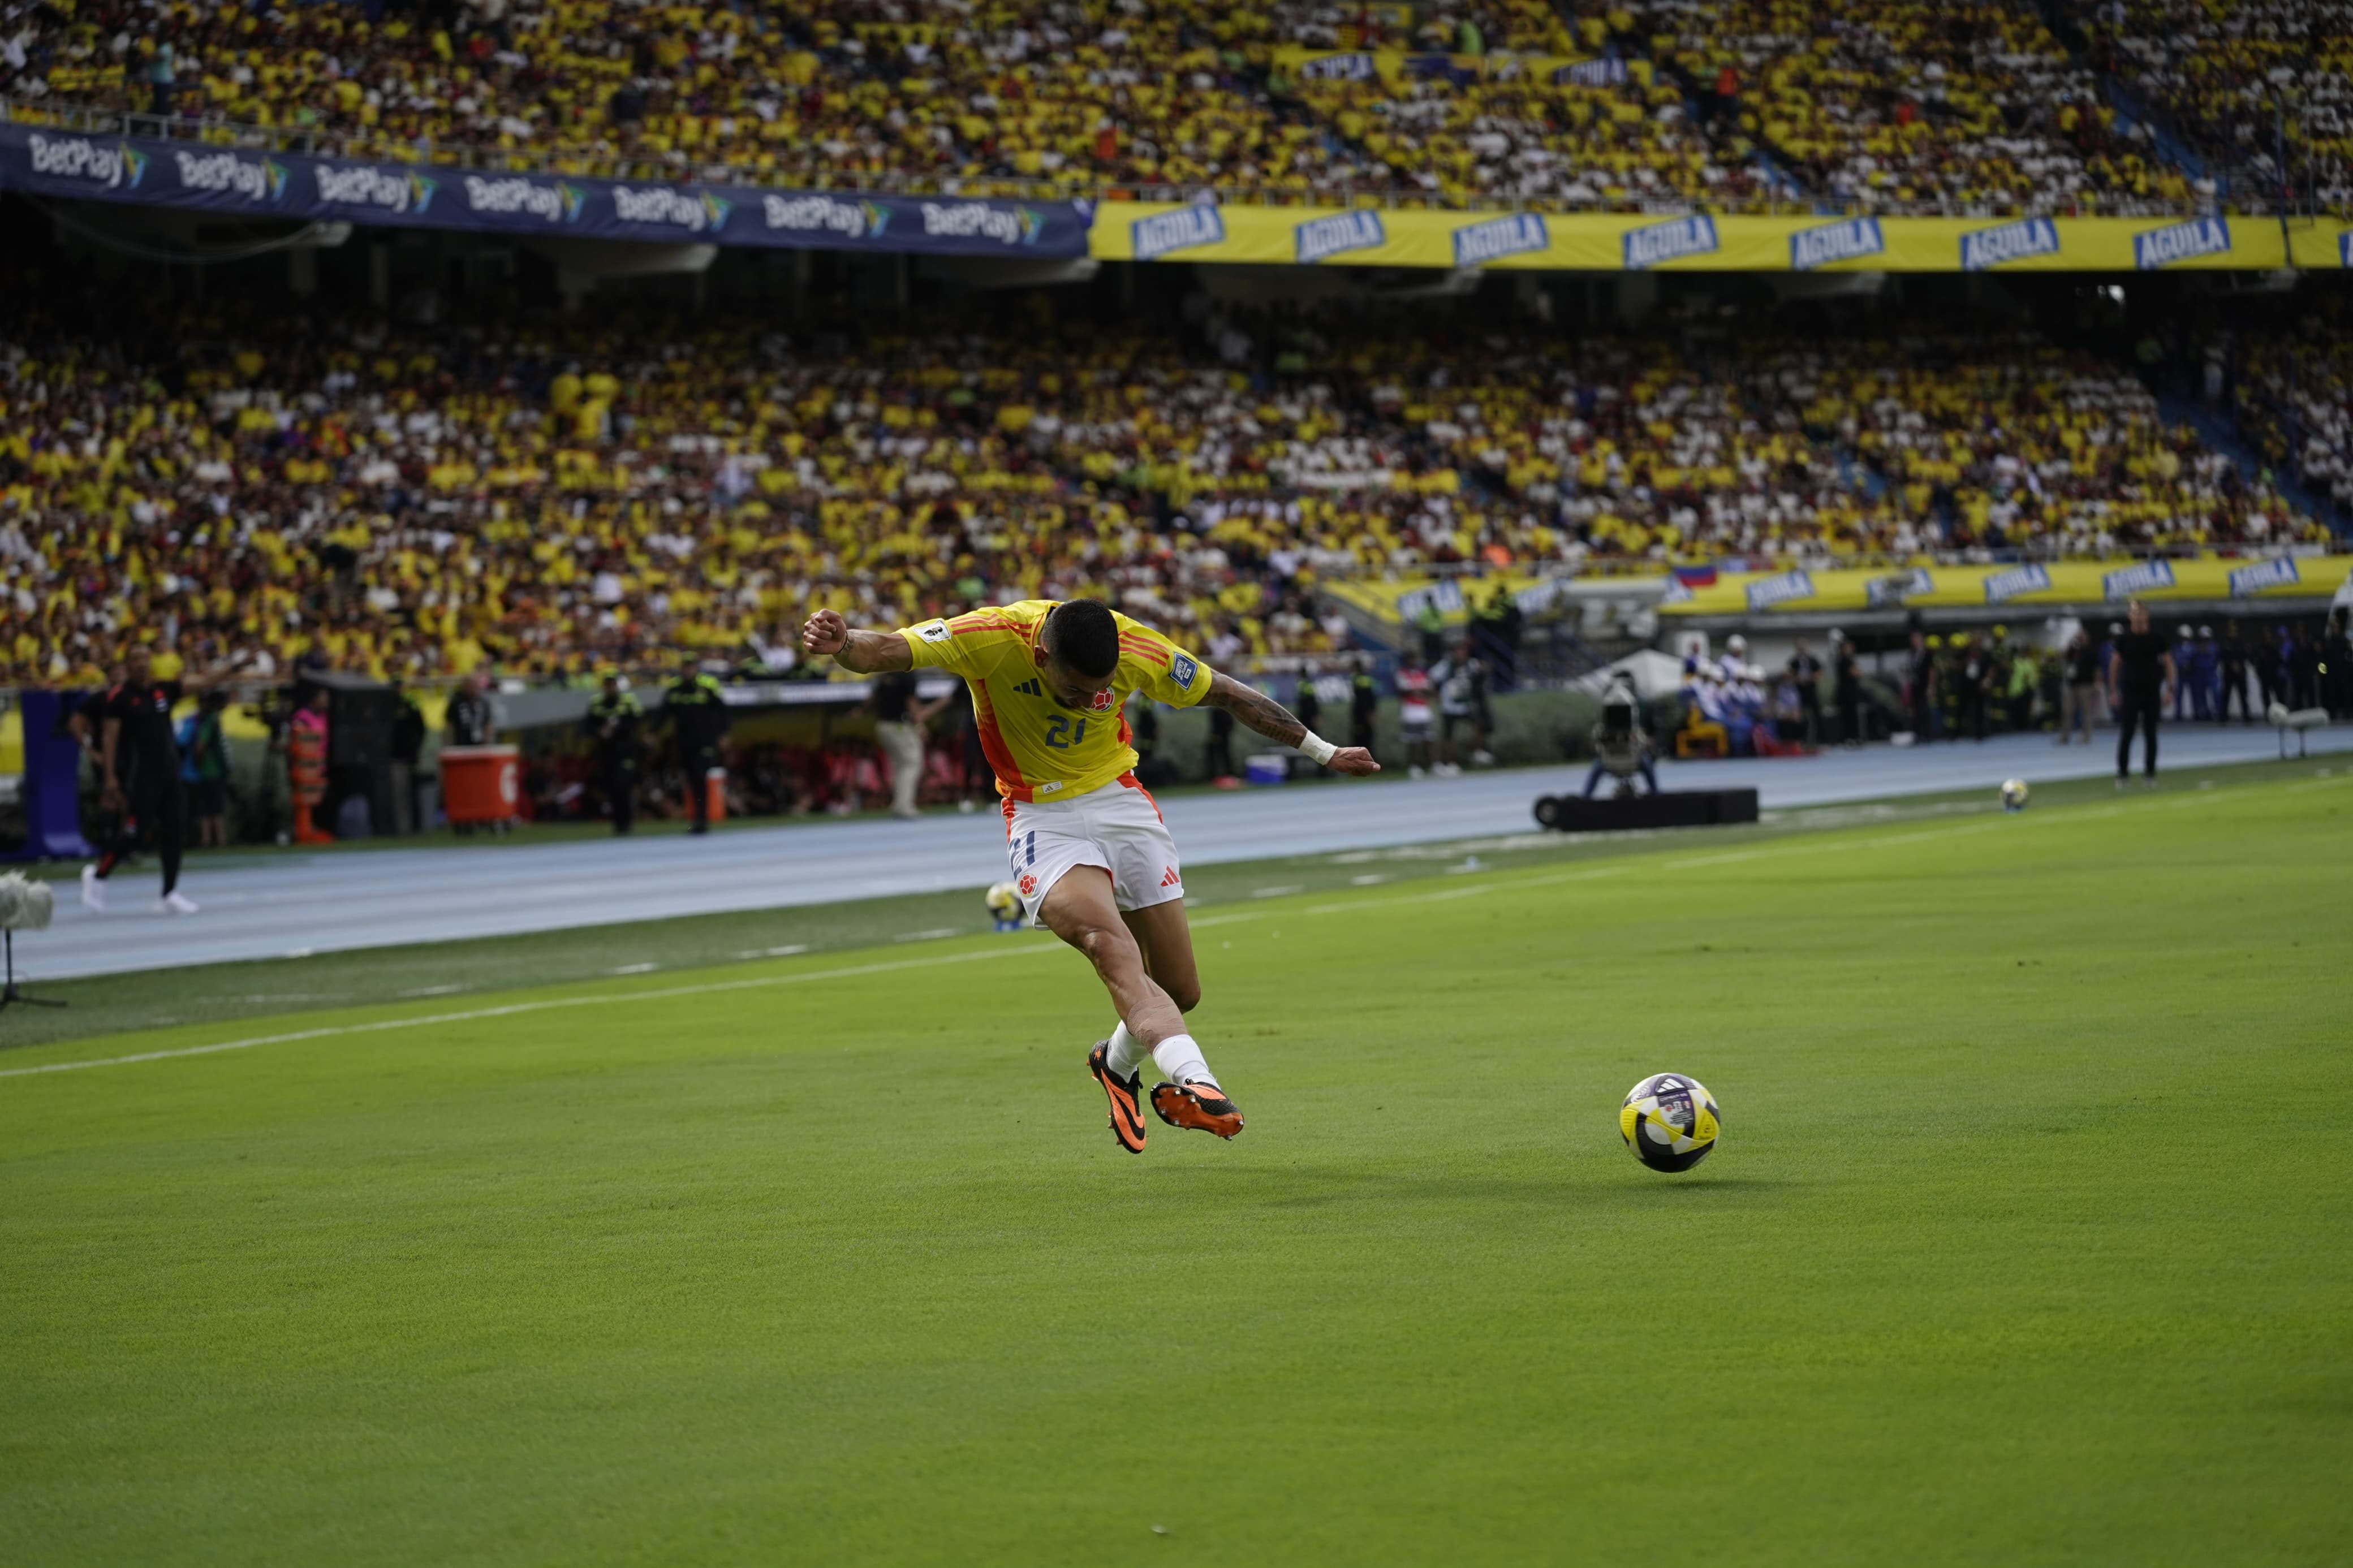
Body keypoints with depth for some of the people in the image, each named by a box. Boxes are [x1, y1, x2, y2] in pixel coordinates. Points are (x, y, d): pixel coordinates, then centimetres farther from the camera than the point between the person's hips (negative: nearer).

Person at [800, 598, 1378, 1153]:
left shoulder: (1138, 651, -17)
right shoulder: (991, 639, -24)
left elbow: (1227, 695, -1)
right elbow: (886, 650, -32)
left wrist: (1321, 751, 10)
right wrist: (842, 644, -57)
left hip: (1121, 800, 3)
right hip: (1042, 818, -3)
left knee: (1181, 991, 5)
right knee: (1111, 947, -30)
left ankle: (1118, 1062, 36)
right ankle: (1193, 1078, -43)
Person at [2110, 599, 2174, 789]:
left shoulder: (2156, 639, 2)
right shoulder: (2124, 640, 0)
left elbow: (2168, 663, 6)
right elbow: (2114, 665, 4)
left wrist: (2169, 689, -2)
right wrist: (2114, 691, -1)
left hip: (2152, 693, 1)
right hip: (2130, 693, -1)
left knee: (2151, 735, 4)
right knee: (2126, 734, -4)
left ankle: (2150, 773, 11)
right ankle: (2122, 774, 0)